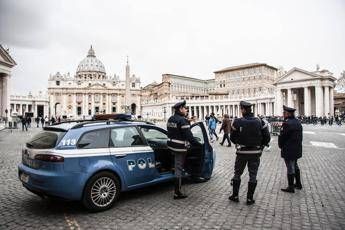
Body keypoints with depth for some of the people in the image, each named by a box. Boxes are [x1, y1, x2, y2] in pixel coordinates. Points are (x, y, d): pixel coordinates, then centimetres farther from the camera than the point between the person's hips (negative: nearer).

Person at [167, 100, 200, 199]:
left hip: (171, 145, 9)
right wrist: (198, 144, -15)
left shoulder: (171, 119, 8)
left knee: (178, 166, 28)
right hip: (180, 147, -9)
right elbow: (189, 136, -22)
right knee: (179, 169, -2)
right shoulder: (182, 120, -18)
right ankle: (177, 193, 5)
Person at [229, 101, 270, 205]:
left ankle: (235, 196, 22)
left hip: (242, 152, -1)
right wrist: (260, 146, 11)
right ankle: (250, 198, 17)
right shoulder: (260, 122, -5)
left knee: (237, 174, 14)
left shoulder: (238, 122, -11)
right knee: (253, 176, 11)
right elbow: (267, 137, -2)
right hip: (255, 153, 2)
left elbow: (232, 137, -3)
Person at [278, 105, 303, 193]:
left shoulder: (287, 123, -22)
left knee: (290, 168, 0)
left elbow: (282, 136, -18)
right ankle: (298, 184, 34)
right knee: (295, 166, 22)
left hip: (289, 150, -9)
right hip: (297, 149, 9)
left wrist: (280, 145, -2)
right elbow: (300, 136, 12)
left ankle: (291, 187, 11)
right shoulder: (298, 122, 7)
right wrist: (297, 144, 16)